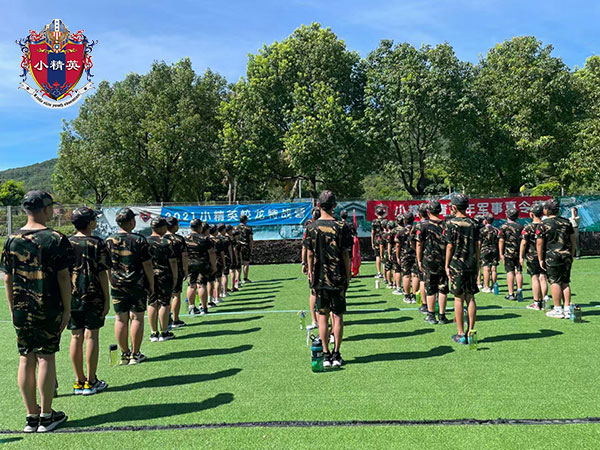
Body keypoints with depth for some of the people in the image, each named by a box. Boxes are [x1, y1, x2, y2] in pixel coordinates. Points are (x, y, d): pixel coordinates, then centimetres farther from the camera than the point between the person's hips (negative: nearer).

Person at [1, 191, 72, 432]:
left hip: (20, 311, 4)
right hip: (48, 310, -4)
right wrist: (67, 309, -3)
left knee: (26, 360, 9)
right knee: (46, 358, 2)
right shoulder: (55, 239, -9)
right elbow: (63, 277, -10)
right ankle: (46, 415, 10)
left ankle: (31, 415, 17)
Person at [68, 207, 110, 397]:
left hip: (71, 296, 4)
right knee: (91, 336, 1)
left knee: (76, 337, 9)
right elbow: (102, 273, -8)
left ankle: (79, 381, 16)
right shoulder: (97, 244, -6)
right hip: (93, 296, -4)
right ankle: (91, 381, 6)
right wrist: (107, 299, -3)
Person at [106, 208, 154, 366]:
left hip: (118, 286, 3)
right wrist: (151, 285, 1)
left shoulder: (109, 241, 2)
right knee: (137, 318, 3)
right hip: (138, 286, -3)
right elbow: (147, 265, -8)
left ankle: (124, 354, 15)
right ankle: (135, 354, 7)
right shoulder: (139, 240, -9)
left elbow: (106, 266, 9)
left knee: (121, 319, 8)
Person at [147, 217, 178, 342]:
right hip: (164, 276, -4)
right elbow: (173, 262, -8)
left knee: (152, 304, 8)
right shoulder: (167, 242, -8)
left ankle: (153, 333, 12)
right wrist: (175, 277, 0)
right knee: (164, 304, 2)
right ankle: (164, 333, 7)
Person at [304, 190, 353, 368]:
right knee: (337, 316, 6)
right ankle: (336, 354, 9)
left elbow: (310, 254, 1)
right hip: (338, 278, -1)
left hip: (319, 278, 1)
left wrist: (310, 272, 13)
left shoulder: (311, 227, -2)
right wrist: (348, 275, 5)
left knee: (323, 316, 7)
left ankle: (325, 355, 10)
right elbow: (345, 254, -5)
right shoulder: (340, 227, -7)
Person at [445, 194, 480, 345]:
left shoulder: (451, 223, -7)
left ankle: (461, 334, 5)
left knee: (458, 298, 2)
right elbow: (477, 246, 9)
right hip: (471, 265, 4)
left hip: (457, 265, -4)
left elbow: (450, 246, -7)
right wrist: (477, 265, 16)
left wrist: (447, 266, 1)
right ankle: (471, 332, 11)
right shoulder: (473, 223, 6)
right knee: (470, 298, 8)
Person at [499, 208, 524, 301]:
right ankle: (519, 290, -2)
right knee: (519, 272, 10)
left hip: (508, 252, -3)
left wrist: (501, 253, -4)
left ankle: (511, 294, 0)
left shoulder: (504, 227, -4)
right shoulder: (521, 227, 8)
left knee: (510, 272, -1)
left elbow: (501, 241, -8)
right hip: (519, 252, 3)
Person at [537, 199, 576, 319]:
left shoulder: (544, 224, -7)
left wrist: (540, 259, 1)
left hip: (552, 256, -5)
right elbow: (573, 240, 13)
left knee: (555, 282, -1)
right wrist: (572, 255, 21)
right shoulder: (566, 222, 8)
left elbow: (539, 243, -7)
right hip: (566, 256, 5)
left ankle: (558, 310, 1)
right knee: (565, 283, 9)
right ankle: (567, 309, 10)